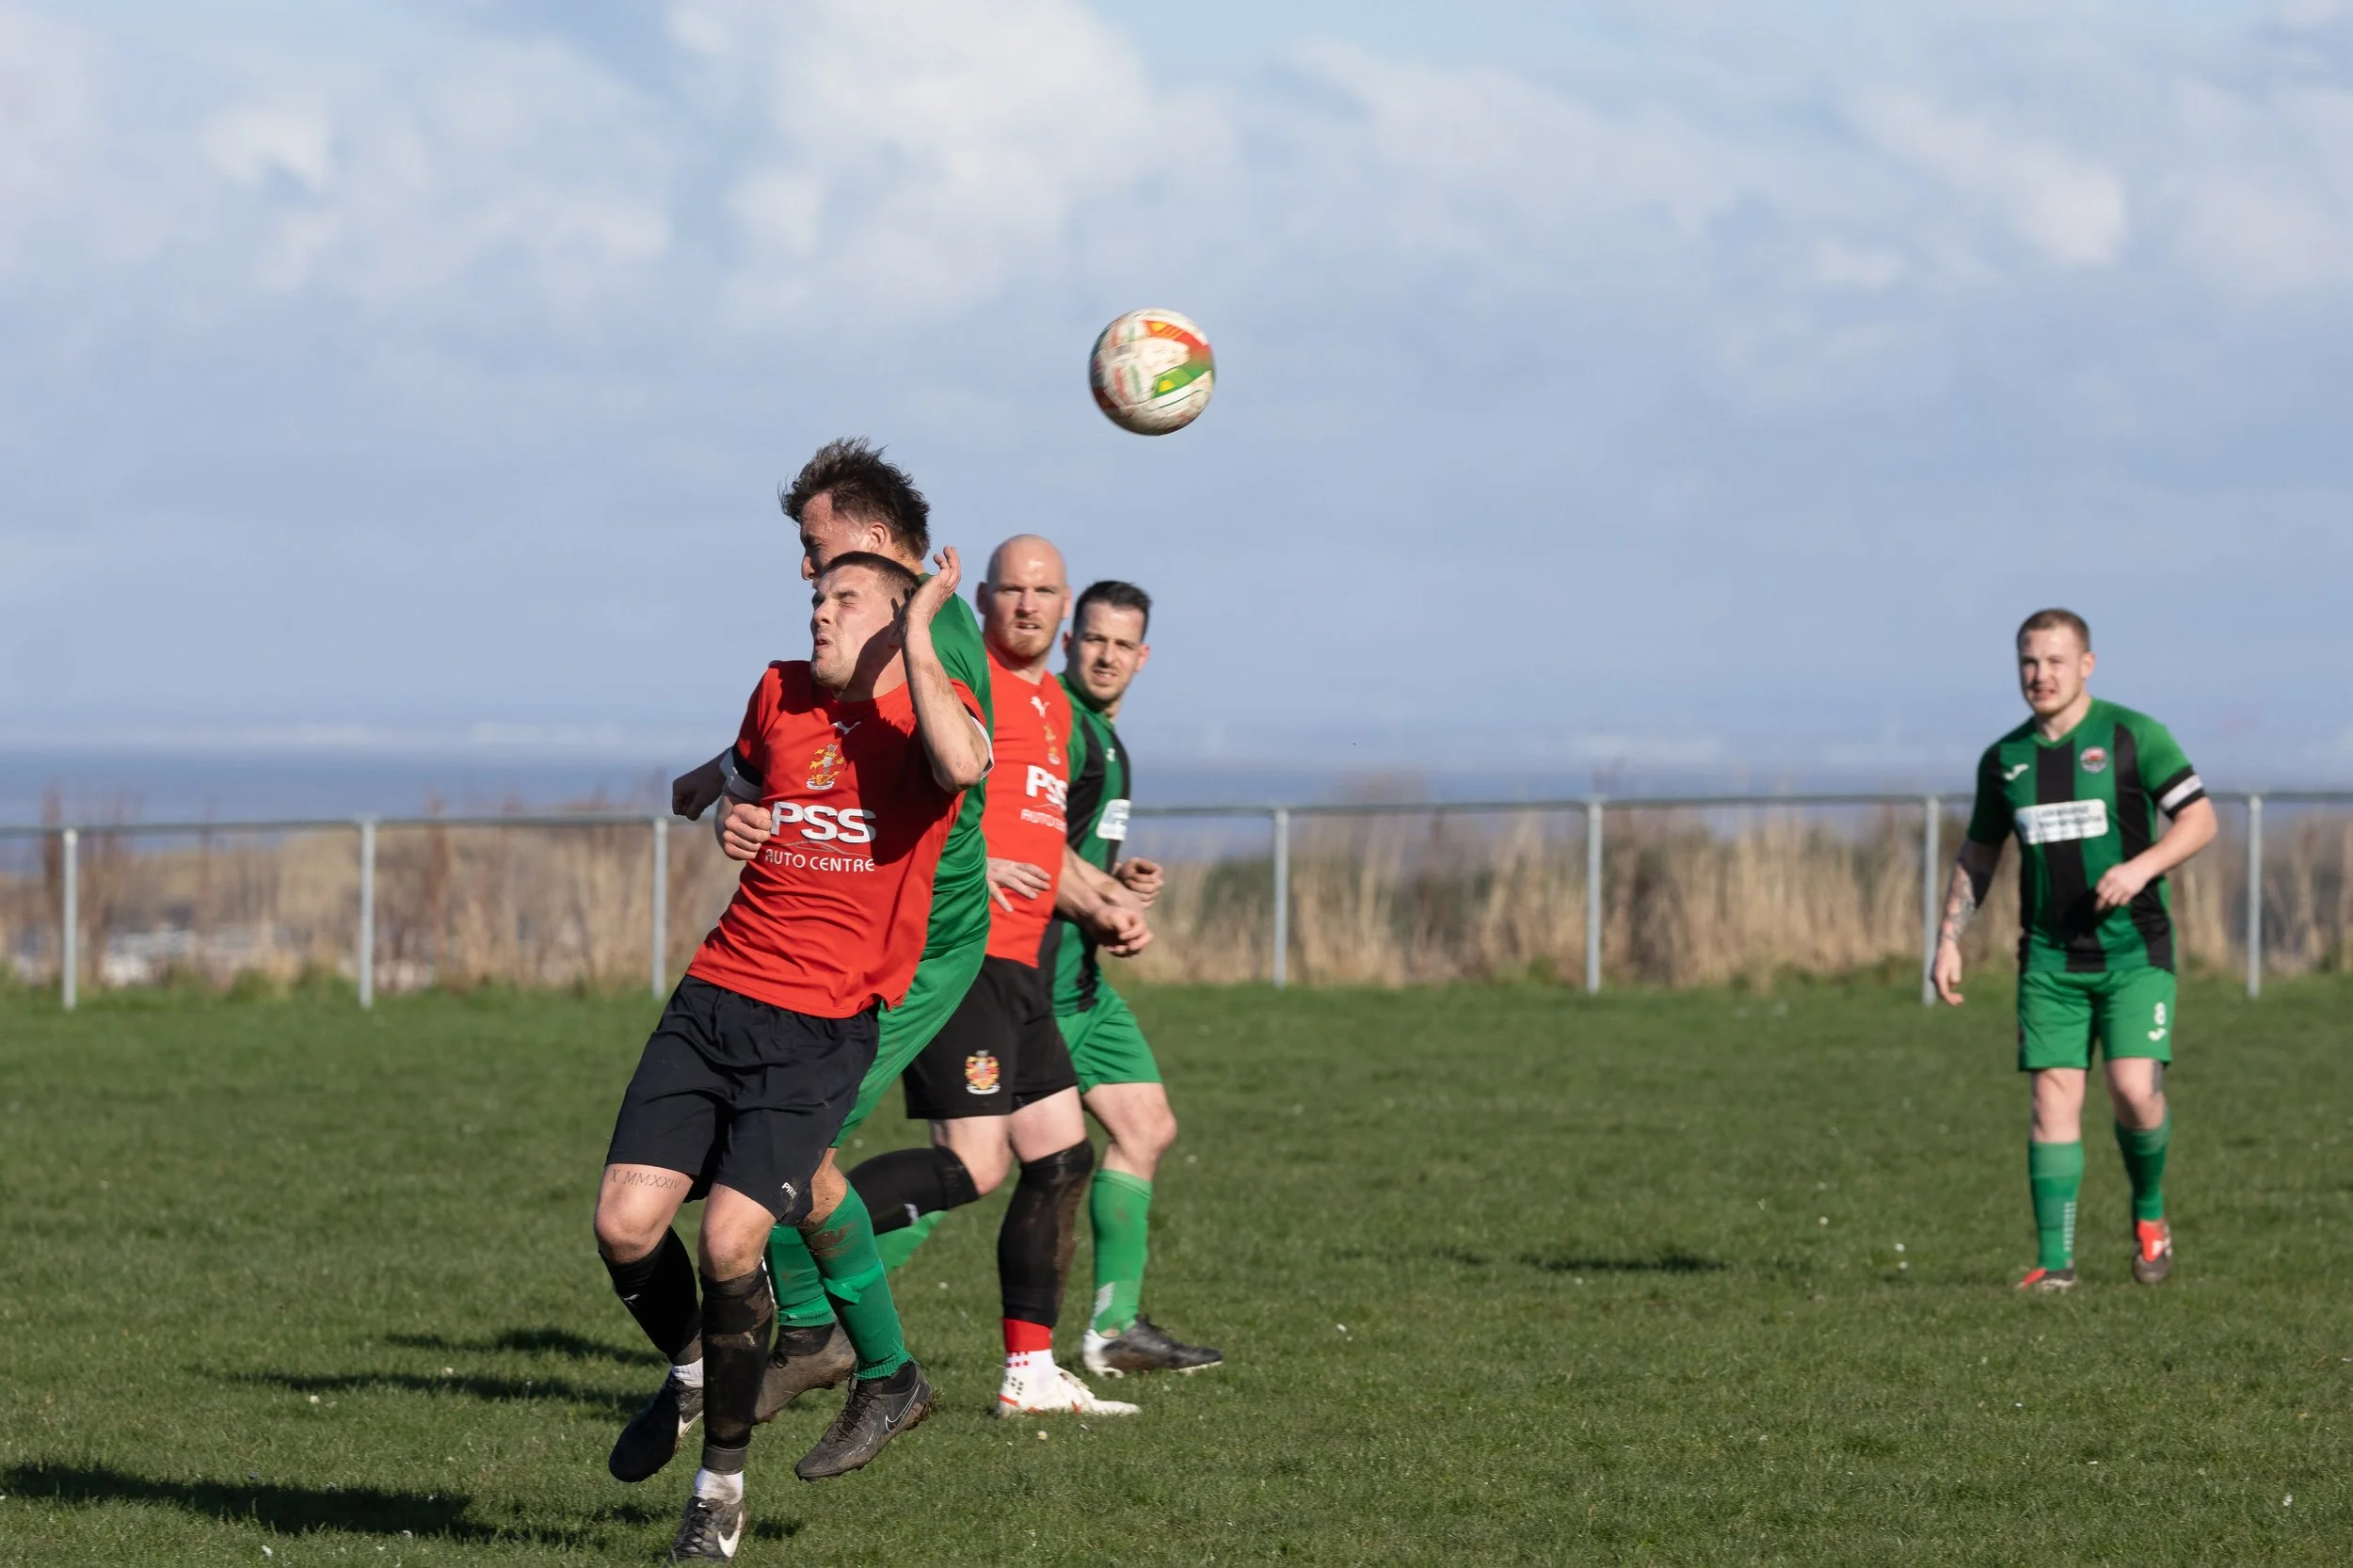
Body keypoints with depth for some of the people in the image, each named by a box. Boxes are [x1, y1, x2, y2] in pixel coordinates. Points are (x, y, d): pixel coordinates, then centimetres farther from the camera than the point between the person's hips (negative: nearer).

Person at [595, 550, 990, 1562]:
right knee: (625, 1224, -8)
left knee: (730, 1240, -17)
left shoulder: (929, 708, -2)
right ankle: (694, 1372, 26)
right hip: (717, 995, 5)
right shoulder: (780, 695, 12)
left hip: (826, 1024, -5)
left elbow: (961, 766, -28)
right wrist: (731, 825, 11)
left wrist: (915, 640, -19)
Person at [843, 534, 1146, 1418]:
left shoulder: (1054, 706, 22)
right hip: (956, 951, -9)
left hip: (1018, 965, 9)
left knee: (1062, 1159, 8)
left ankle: (1030, 1373, 13)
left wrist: (1103, 912, 21)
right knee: (974, 1165, -17)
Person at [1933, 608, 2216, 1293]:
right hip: (2051, 957, 3)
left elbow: (2199, 819, -5)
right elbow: (1977, 855, 19)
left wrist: (2142, 866, -22)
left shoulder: (2133, 736, -5)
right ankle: (2054, 1261, -3)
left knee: (2135, 1089, -15)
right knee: (2054, 1097, -5)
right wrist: (1949, 941, 10)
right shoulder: (2004, 760, 8)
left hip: (2134, 952, -3)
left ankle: (2149, 1212, 14)